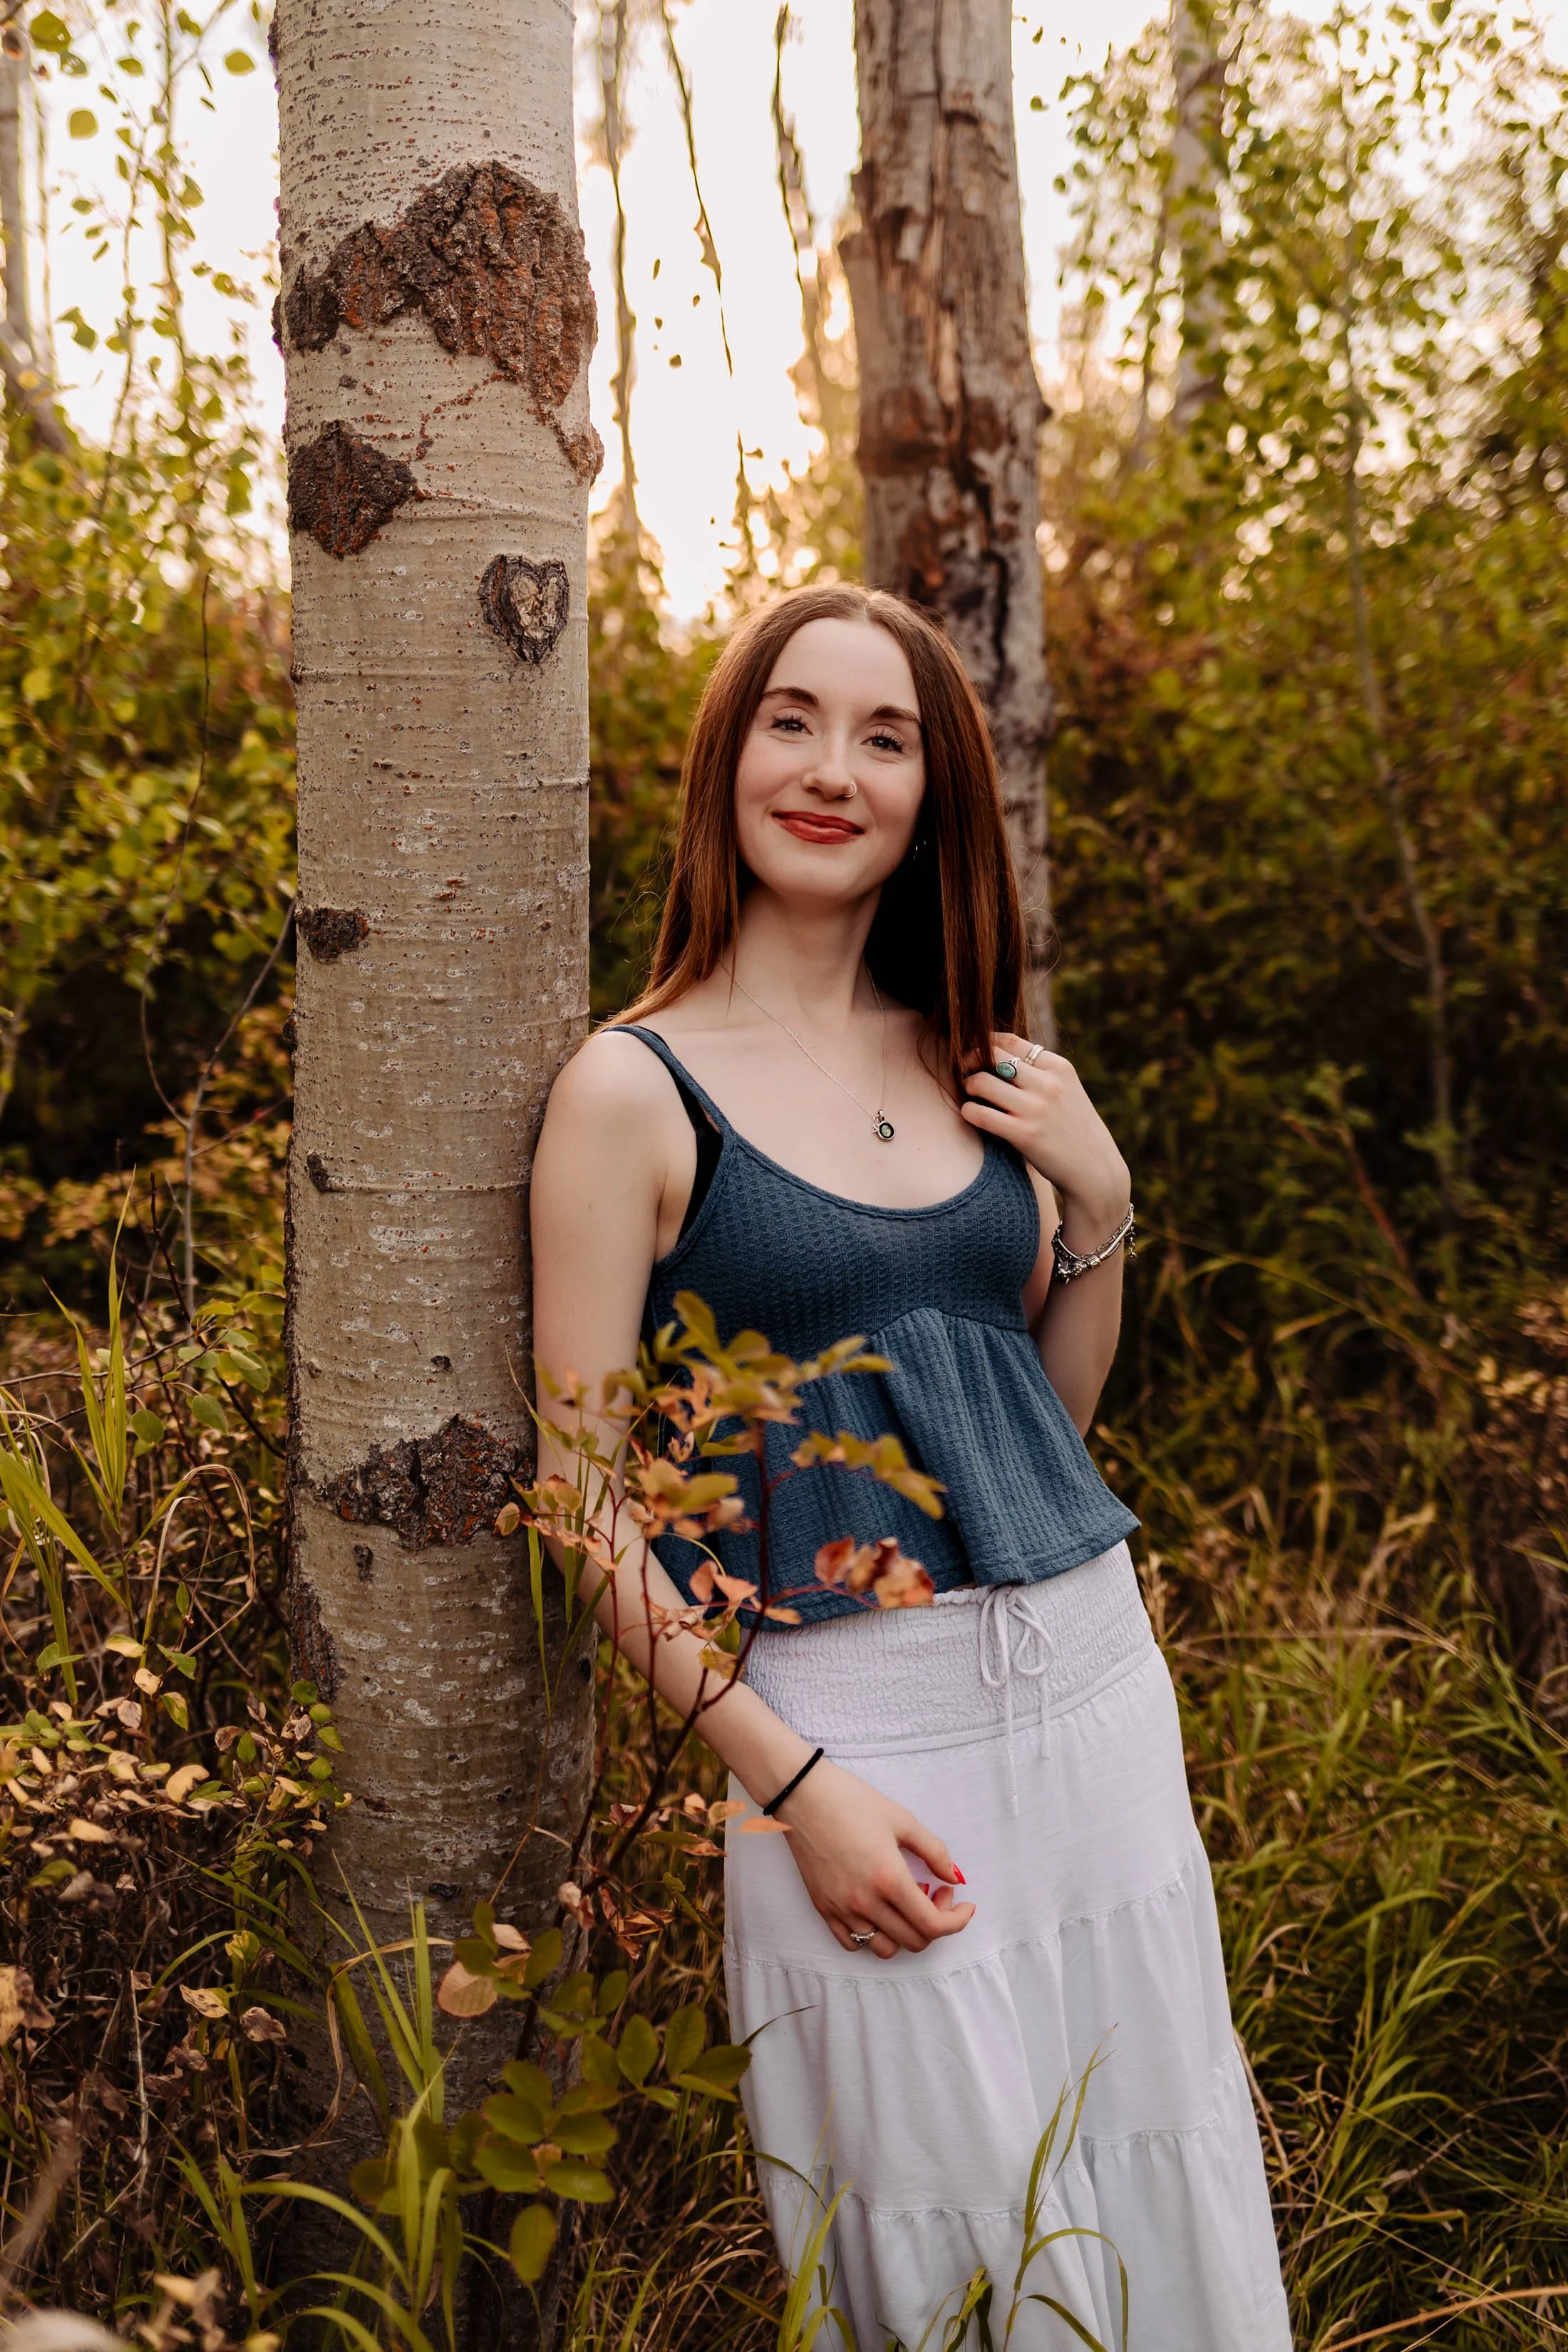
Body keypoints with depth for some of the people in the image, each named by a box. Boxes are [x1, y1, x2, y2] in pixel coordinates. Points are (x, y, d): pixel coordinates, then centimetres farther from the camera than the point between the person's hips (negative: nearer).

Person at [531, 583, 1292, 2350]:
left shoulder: (978, 1065, 8)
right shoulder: (636, 1090, -8)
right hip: (846, 1721, -5)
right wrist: (791, 1783, -14)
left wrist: (1101, 1200, 0)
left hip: (1096, 1676, 5)